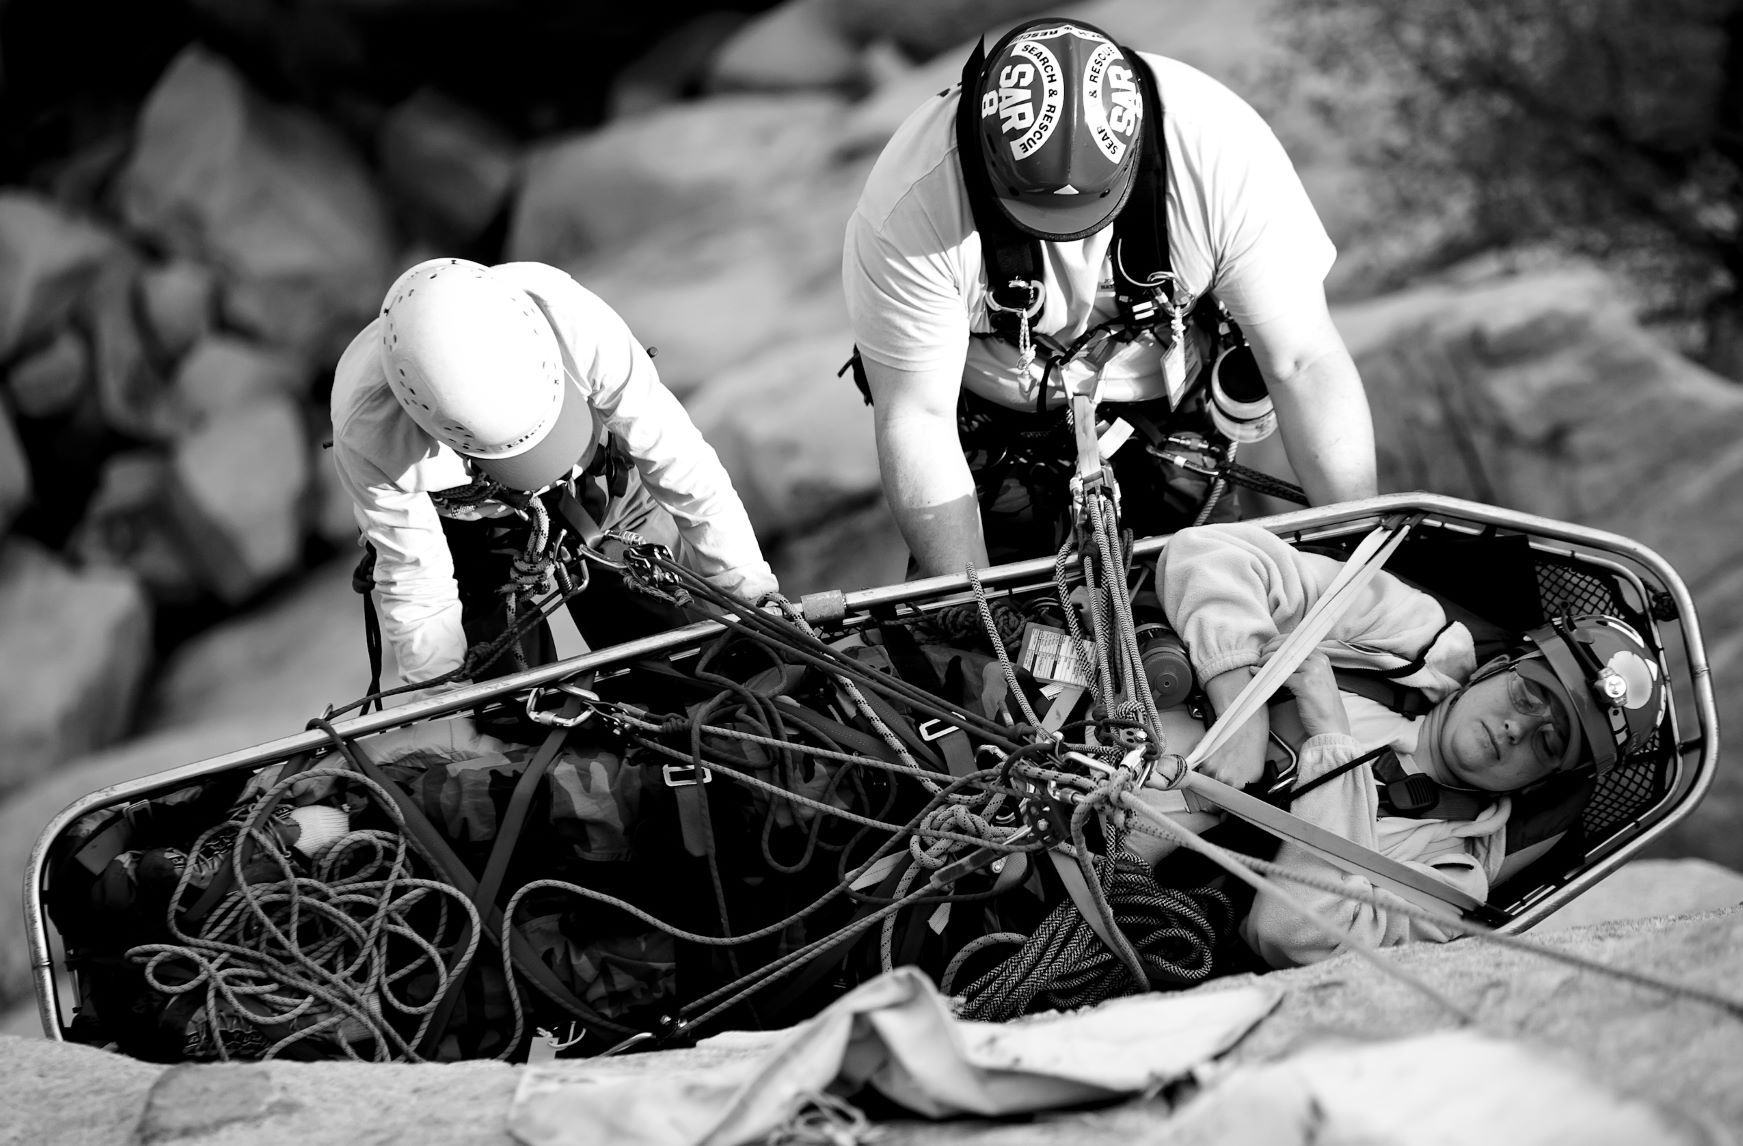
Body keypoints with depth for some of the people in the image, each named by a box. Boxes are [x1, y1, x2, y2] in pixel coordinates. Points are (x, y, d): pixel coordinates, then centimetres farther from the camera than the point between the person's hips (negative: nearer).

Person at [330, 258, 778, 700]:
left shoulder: (575, 324, -39)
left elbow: (679, 465, -27)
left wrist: (757, 598, -20)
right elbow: (417, 587, -24)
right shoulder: (367, 432, -38)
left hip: (599, 492, 1)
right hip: (470, 536, -1)